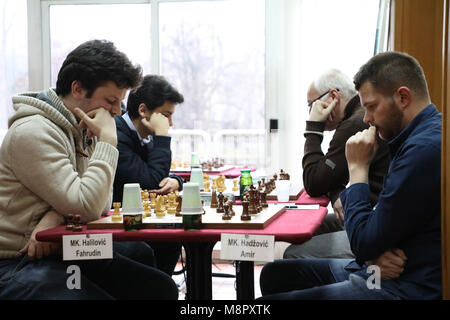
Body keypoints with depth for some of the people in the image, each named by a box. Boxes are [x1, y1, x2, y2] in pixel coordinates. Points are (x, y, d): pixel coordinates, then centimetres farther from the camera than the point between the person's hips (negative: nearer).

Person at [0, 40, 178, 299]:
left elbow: (100, 203, 8)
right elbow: (88, 208, -24)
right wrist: (108, 140, -18)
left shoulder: (83, 131, 11)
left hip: (67, 252, 8)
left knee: (163, 288, -6)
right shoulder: (33, 133, -18)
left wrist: (56, 215, -13)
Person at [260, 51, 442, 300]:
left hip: (405, 288, -11)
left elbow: (364, 242, -19)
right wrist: (374, 253, -7)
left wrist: (358, 167, -9)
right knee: (275, 274, 14)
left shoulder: (424, 149, -22)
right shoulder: (422, 139, 13)